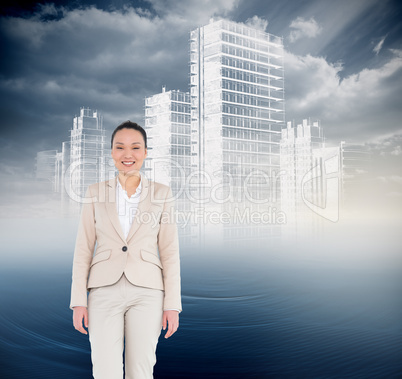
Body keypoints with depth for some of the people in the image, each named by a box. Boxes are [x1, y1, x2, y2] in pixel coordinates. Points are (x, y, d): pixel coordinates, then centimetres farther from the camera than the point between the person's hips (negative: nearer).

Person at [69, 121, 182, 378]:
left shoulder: (162, 194, 5)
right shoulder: (95, 193, 7)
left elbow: (170, 252, 3)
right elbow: (83, 249, 7)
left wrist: (172, 304, -2)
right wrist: (79, 300, 0)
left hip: (146, 292, 0)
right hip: (105, 290, 1)